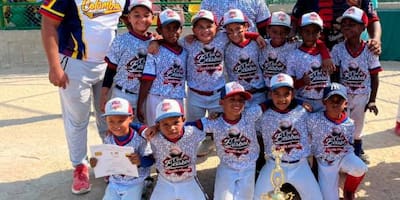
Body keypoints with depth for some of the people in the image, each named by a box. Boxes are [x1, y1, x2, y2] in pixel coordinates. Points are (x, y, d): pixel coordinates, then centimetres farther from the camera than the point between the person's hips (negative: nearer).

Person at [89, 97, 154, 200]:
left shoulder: (139, 139, -23)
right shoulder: (108, 140, -8)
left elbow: (150, 159, -16)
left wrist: (140, 161, -37)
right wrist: (96, 162, -17)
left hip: (134, 183, -4)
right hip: (114, 182, 5)